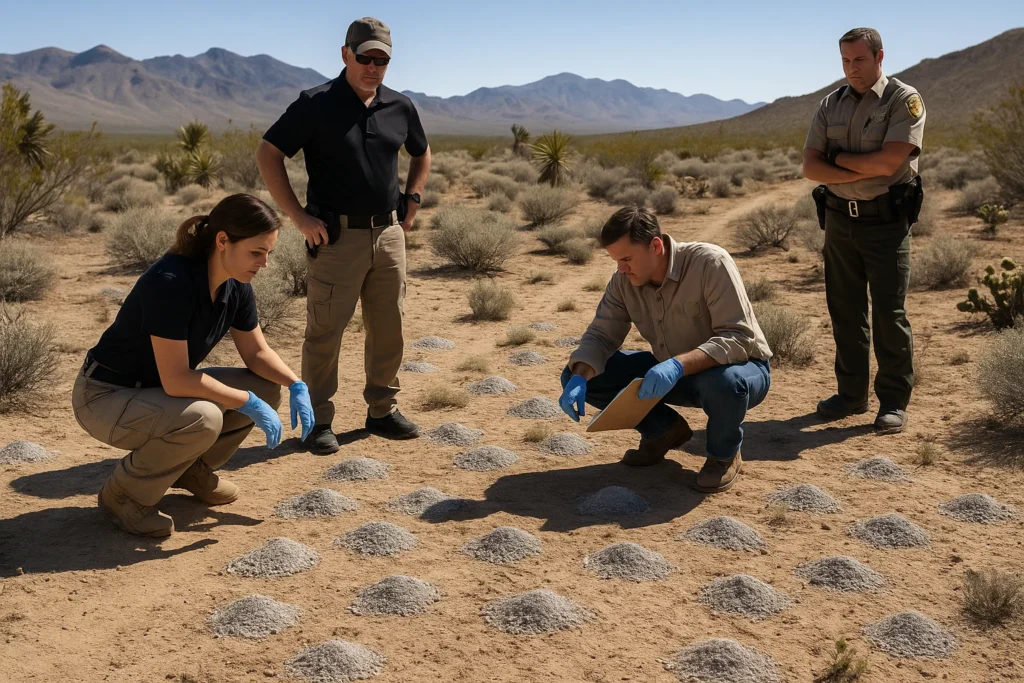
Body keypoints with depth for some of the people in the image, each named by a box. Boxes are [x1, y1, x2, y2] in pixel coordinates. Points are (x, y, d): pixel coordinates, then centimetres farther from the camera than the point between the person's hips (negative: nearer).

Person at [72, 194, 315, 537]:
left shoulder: (236, 286, -7)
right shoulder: (171, 282, -31)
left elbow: (257, 352, 6)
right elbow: (175, 380, -32)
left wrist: (297, 385, -11)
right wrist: (249, 404, -25)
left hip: (156, 391, 8)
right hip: (105, 396, -8)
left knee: (267, 389, -4)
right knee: (203, 417, -35)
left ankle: (192, 469, 15)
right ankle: (123, 494, -8)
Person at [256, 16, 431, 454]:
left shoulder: (400, 107, 7)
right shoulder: (315, 104, -7)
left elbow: (421, 154, 26)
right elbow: (267, 155, -7)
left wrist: (412, 198, 11)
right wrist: (298, 216, -11)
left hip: (389, 234, 5)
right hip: (337, 237, -5)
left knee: (389, 330, 11)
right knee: (325, 332, -1)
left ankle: (382, 410, 26)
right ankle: (319, 421, 10)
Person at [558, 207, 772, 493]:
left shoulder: (710, 263, -27)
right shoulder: (624, 280, -10)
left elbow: (739, 338, -32)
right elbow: (601, 335, -8)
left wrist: (679, 365, -46)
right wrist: (579, 378, -29)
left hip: (740, 368, -5)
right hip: (672, 374, 6)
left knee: (723, 381, -44)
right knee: (576, 375, -8)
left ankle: (724, 455, -9)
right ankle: (665, 429, 10)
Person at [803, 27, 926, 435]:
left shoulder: (904, 100, -6)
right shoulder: (831, 105, 9)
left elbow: (889, 161, -19)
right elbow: (810, 167, 0)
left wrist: (839, 157, -7)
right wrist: (863, 171, -13)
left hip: (886, 221, -5)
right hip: (839, 219, 5)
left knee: (889, 314, -3)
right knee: (845, 312, 9)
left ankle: (894, 402, 6)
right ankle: (851, 393, 20)